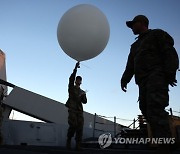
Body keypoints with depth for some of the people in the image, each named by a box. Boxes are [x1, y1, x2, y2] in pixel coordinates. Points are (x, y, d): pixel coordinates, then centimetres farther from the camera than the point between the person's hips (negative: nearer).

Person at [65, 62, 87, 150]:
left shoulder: (82, 92, 23)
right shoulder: (71, 88, 12)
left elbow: (85, 101, 10)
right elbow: (71, 78, -5)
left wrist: (83, 96, -10)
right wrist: (75, 69, -13)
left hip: (79, 110, 4)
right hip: (72, 109, -4)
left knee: (80, 127, -6)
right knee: (73, 125, -17)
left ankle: (78, 145, -6)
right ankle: (68, 140, 4)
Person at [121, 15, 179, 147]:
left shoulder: (157, 34, 12)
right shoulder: (135, 45, 33)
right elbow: (130, 65, 25)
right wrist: (125, 79, 10)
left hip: (156, 77, -8)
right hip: (143, 82, 8)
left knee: (155, 110, -22)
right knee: (146, 110, -3)